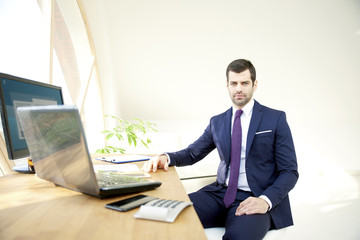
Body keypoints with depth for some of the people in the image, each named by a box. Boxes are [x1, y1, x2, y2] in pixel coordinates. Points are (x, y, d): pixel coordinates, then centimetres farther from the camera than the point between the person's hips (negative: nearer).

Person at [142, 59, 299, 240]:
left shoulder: (276, 119, 1)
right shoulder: (217, 122, 12)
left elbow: (290, 172, -1)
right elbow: (193, 153, 17)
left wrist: (266, 200, -19)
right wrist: (166, 157, -5)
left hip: (254, 199, -3)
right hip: (220, 193, 4)